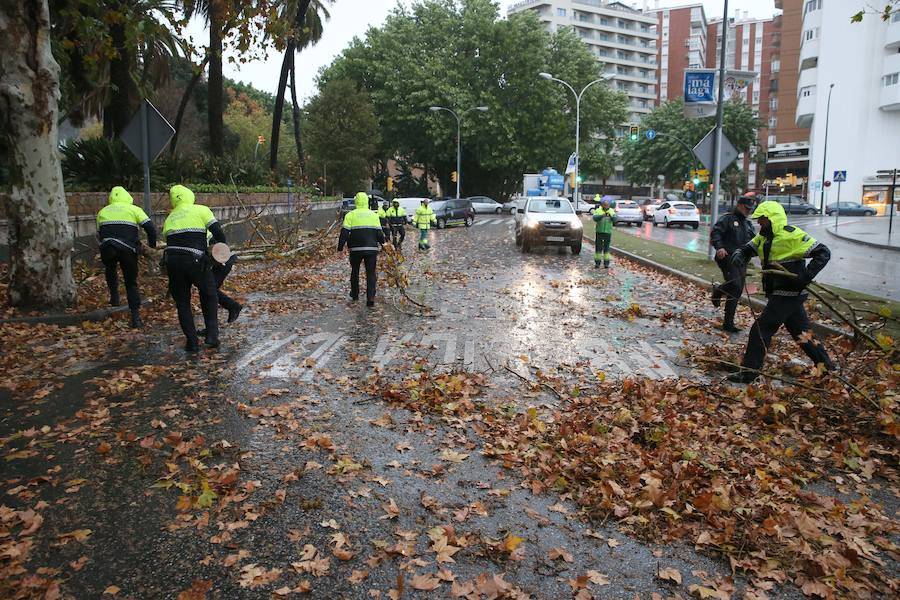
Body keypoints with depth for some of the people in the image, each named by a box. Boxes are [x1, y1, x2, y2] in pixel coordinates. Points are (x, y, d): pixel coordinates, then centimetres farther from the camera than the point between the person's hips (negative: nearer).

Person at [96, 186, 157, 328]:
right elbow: (150, 228, 2)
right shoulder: (134, 209, 13)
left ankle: (114, 297, 24)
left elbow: (99, 235, 25)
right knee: (131, 283, 9)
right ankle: (135, 317, 4)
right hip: (128, 249, -2)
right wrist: (152, 246, 15)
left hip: (107, 248, 2)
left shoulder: (103, 211, 22)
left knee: (110, 269, 35)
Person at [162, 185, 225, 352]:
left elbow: (169, 242, 21)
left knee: (182, 302, 15)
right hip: (195, 261, -3)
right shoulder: (201, 210, 5)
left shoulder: (169, 219, 20)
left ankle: (192, 341, 14)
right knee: (209, 297, 18)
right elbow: (217, 231, -3)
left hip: (172, 261, 4)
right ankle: (211, 335, 11)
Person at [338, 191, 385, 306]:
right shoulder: (374, 215, 5)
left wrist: (340, 247, -1)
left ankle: (354, 295, 29)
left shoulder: (350, 215, -2)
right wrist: (382, 242, 25)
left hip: (356, 249, -1)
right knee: (371, 273, 2)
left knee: (355, 271, 19)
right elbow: (379, 232, 6)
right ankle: (371, 298, -8)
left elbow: (344, 233, -6)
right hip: (372, 248, 1)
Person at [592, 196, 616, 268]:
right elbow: (595, 218, -16)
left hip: (608, 232, 1)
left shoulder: (611, 211, 5)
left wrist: (611, 215, -28)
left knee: (606, 248, 4)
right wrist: (602, 215, -32)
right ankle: (597, 263, 6)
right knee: (598, 247, 1)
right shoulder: (598, 210, 1)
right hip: (599, 232, -1)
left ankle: (606, 263, 8)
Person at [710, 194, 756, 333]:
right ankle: (717, 291, 4)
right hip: (727, 257, -7)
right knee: (735, 284, -26)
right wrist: (719, 247, -29)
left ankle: (728, 323, 19)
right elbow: (715, 232, -13)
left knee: (736, 292, 7)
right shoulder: (727, 219, -1)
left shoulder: (748, 224, 22)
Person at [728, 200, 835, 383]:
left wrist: (806, 275, -26)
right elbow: (746, 249, 10)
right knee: (801, 331, 19)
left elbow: (823, 252, -16)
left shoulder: (792, 235, -16)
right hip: (779, 293, 9)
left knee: (761, 329, -8)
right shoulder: (763, 237, 9)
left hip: (789, 294, -9)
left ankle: (749, 371, -4)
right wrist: (738, 256, -15)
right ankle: (825, 364, 33)